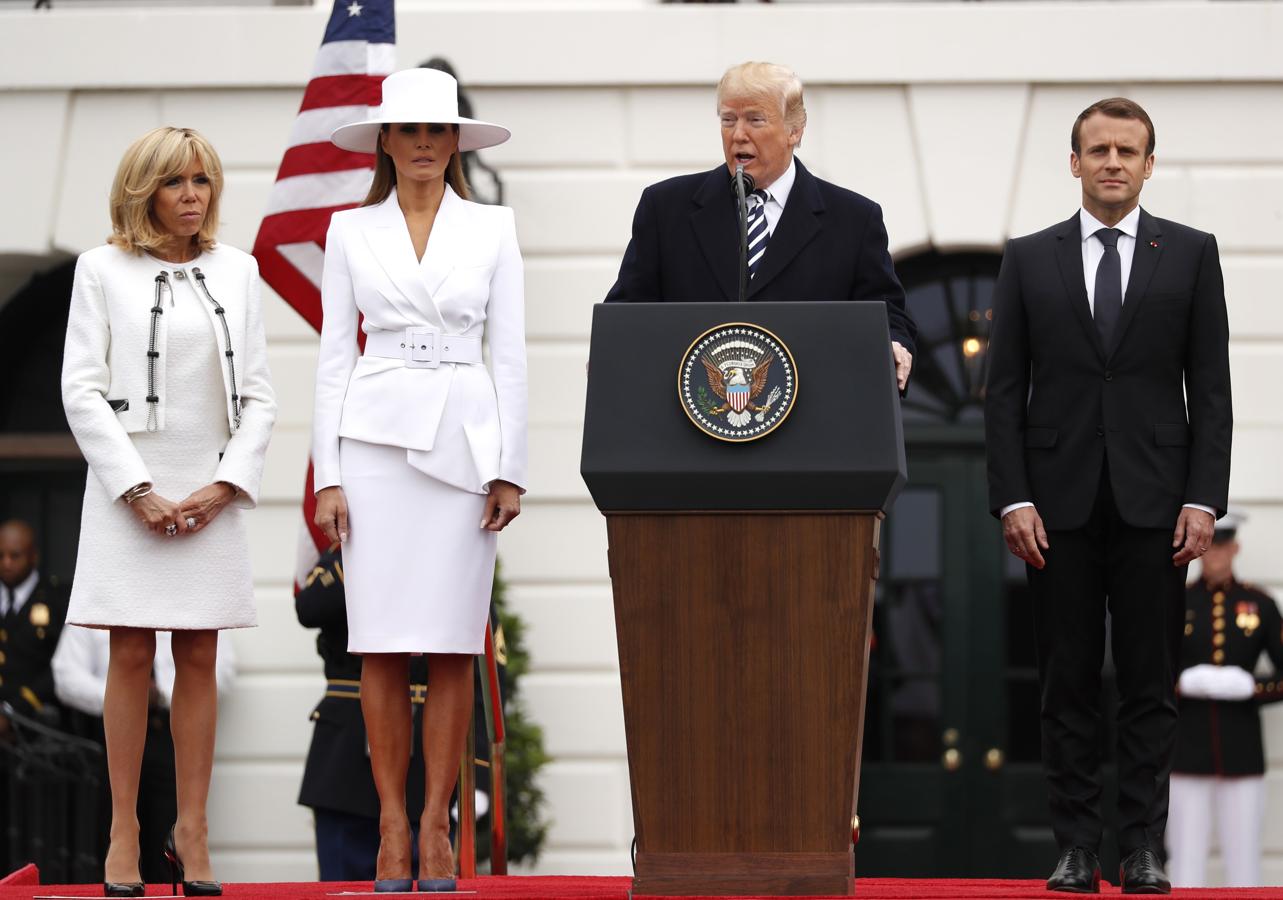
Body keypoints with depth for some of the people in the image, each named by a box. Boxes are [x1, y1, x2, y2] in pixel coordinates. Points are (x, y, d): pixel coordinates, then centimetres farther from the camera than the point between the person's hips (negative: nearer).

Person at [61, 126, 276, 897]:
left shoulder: (237, 271, 10)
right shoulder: (104, 270, 2)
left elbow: (259, 396, 9)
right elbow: (82, 389, -3)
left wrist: (225, 485, -5)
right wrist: (139, 489, -11)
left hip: (212, 492, 2)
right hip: (130, 488, -2)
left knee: (200, 659, 3)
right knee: (131, 658, -2)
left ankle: (192, 831, 7)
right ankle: (124, 834, 1)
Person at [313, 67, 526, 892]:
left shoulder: (492, 229, 6)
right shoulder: (352, 231, 7)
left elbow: (510, 355, 4)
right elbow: (334, 355, 6)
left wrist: (511, 470, -2)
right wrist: (328, 475, -1)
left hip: (463, 441, 0)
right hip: (376, 437, 0)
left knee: (453, 645, -2)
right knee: (382, 645, -1)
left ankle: (437, 824, 4)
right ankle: (392, 825, 4)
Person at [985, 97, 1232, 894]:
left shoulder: (1191, 254, 6)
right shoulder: (1029, 259, 7)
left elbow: (1211, 387, 3)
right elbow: (1005, 390, 5)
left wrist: (1203, 499, -6)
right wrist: (1013, 500, -5)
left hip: (1154, 502, 0)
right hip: (1060, 503, 1)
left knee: (1151, 685, 1)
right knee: (1068, 686, 2)